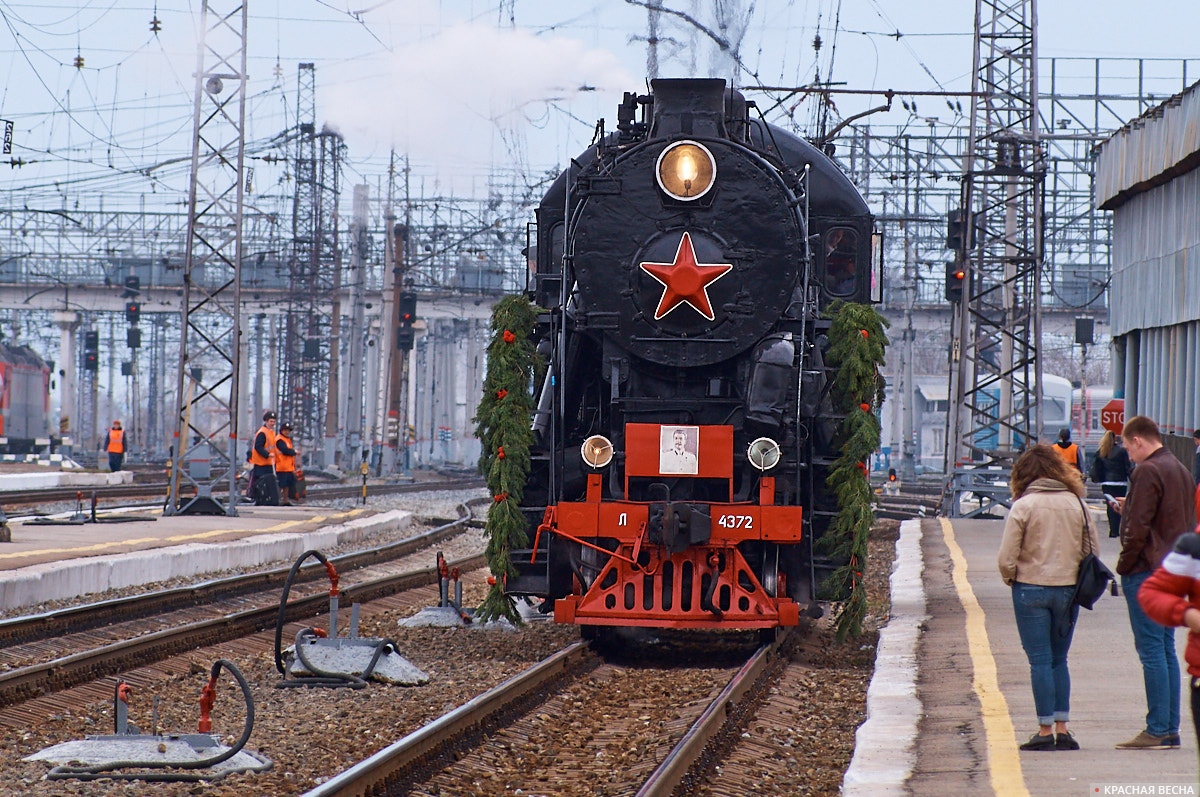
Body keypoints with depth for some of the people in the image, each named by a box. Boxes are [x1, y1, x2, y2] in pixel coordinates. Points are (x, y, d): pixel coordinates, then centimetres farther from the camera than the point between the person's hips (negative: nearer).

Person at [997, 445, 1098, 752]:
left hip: (1031, 590, -3)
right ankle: (1062, 728, 11)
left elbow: (1006, 558, -12)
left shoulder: (1023, 507, -10)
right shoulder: (1076, 504, 0)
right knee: (1059, 660, 14)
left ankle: (1046, 730, 2)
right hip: (1068, 589, 3)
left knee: (1040, 661, 3)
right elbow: (1093, 549, 3)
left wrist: (1011, 578, 7)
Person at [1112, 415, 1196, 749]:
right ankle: (1170, 728, 12)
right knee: (1166, 649, 11)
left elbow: (1138, 528, -19)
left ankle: (1157, 730, -9)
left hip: (1146, 571, -9)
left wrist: (1124, 566, -8)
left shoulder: (1147, 472, -14)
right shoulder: (1181, 471, 15)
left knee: (1151, 650, -8)